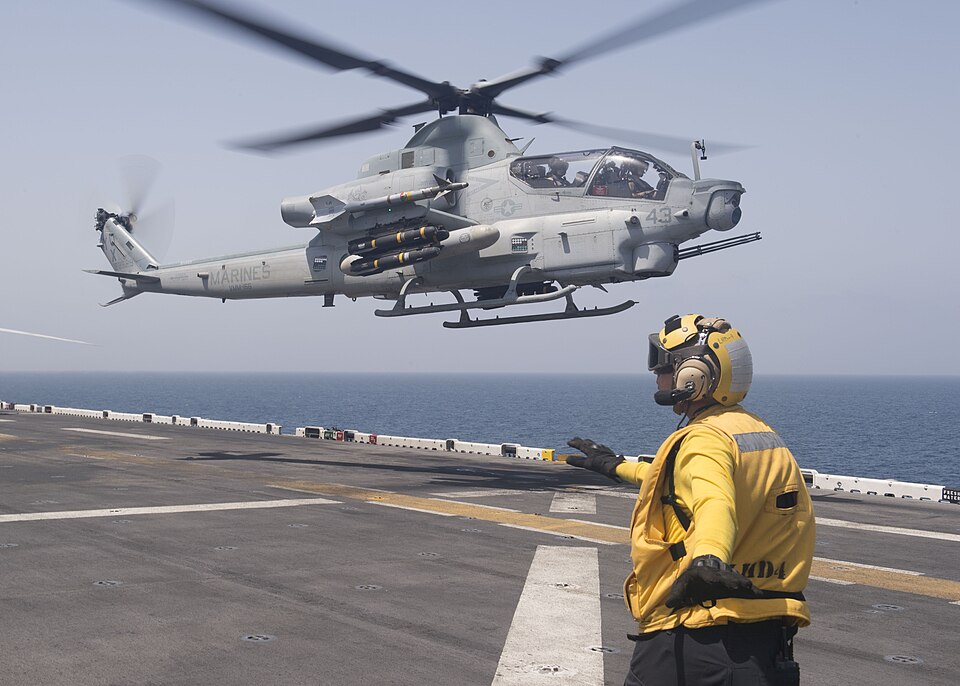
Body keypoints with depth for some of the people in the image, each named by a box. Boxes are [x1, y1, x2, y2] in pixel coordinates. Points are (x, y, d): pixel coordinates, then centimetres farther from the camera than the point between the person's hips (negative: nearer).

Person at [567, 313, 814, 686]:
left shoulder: (705, 439, -13)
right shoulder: (764, 433, 16)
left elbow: (714, 503, -36)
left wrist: (707, 559, -56)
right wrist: (617, 467, 46)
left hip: (696, 639, -8)